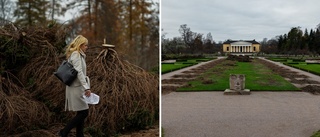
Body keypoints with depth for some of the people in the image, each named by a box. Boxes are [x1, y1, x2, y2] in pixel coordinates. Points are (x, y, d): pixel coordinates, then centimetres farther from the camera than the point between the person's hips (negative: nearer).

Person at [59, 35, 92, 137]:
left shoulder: (78, 55, 18)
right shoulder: (76, 55, -11)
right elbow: (79, 72, -22)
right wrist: (86, 87, -27)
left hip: (77, 87, 10)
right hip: (77, 88, -10)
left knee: (81, 113, 10)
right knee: (84, 112, -8)